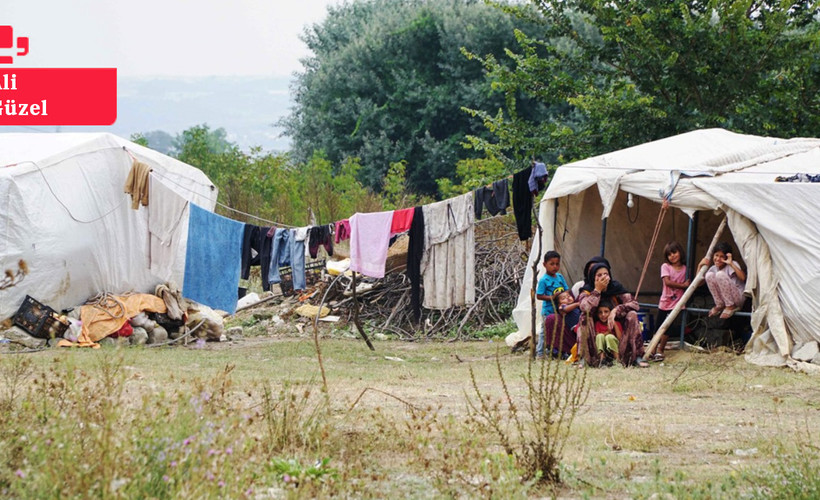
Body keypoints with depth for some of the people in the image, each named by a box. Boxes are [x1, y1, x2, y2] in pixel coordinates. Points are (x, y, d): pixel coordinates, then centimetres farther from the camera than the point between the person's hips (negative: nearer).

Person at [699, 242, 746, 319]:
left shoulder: (732, 265, -9)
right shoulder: (713, 268, 8)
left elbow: (743, 278, -27)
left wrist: (731, 264, -30)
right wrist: (700, 266, -5)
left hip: (739, 298, -6)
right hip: (724, 300, 6)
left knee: (720, 274, -24)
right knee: (709, 275, -10)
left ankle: (731, 306, -16)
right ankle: (720, 305, -1)